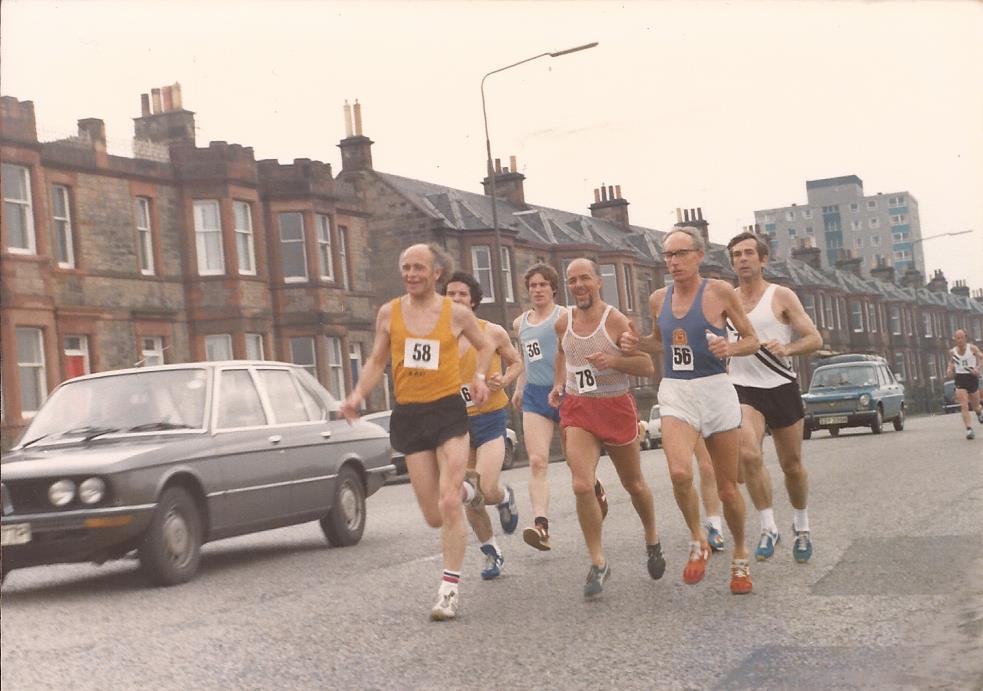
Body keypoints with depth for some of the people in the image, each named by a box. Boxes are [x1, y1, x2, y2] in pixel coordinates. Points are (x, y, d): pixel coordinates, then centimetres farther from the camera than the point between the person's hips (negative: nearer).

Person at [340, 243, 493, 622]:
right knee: (434, 517, 4)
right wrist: (358, 395, -6)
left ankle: (449, 590, -1)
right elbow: (376, 361, 11)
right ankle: (466, 485, 41)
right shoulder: (389, 313, 2)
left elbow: (485, 345, 17)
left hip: (448, 410, -2)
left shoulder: (457, 313, -1)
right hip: (408, 416, 2)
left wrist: (479, 376, -2)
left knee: (449, 505, -14)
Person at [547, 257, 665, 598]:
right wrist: (558, 385, 9)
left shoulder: (616, 320, -12)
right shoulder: (563, 322, 1)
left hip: (616, 406, -2)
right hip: (577, 408, 2)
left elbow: (647, 367, -11)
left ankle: (652, 541, 42)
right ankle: (598, 563, -4)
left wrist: (613, 360, -26)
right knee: (582, 486, -16)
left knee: (634, 484, 15)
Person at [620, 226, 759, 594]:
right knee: (679, 473, -24)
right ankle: (697, 542, 2)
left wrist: (731, 348, -19)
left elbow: (752, 340, 2)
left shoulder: (719, 292, -4)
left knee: (727, 487, 6)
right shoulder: (658, 299, 7)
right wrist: (636, 342, 4)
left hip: (715, 390, -2)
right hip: (675, 393, 2)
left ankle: (740, 556, 31)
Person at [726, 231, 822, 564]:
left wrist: (786, 348, -23)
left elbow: (815, 339, -7)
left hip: (782, 387, -1)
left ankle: (801, 528, 32)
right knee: (749, 455, -23)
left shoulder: (781, 296, -2)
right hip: (744, 389, 1)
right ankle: (768, 527, -10)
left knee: (792, 465, 9)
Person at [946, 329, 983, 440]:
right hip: (960, 378, 1)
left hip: (972, 377, -1)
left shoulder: (972, 348, -5)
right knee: (964, 406, -13)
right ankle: (969, 429, -15)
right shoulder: (952, 351, 3)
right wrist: (949, 370, -1)